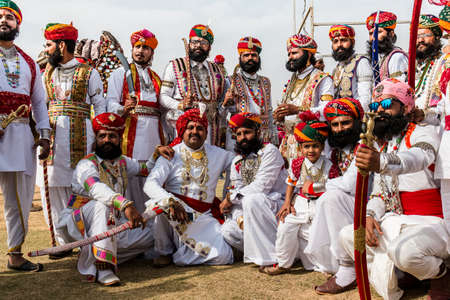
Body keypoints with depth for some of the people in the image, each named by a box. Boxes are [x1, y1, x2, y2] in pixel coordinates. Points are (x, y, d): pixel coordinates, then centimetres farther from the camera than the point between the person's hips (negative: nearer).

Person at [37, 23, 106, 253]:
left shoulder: (88, 73, 5)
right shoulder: (46, 74, 18)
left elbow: (100, 106, 4)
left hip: (80, 136, -4)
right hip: (50, 136, 4)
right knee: (53, 188, 0)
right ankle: (63, 241, 9)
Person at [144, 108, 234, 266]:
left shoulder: (218, 154, 11)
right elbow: (150, 184, -14)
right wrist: (172, 201, -31)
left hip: (204, 216, 2)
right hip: (174, 212, -2)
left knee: (223, 256, -21)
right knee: (161, 203, -36)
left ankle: (180, 255, 7)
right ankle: (164, 252, -8)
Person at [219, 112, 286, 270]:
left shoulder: (269, 151, -7)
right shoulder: (237, 162, 13)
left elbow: (261, 187, -18)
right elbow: (236, 190, 4)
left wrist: (230, 198, -11)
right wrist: (240, 218, -16)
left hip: (276, 205, -6)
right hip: (250, 209, 6)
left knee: (251, 199, -36)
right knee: (228, 230, -19)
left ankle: (275, 255, -26)